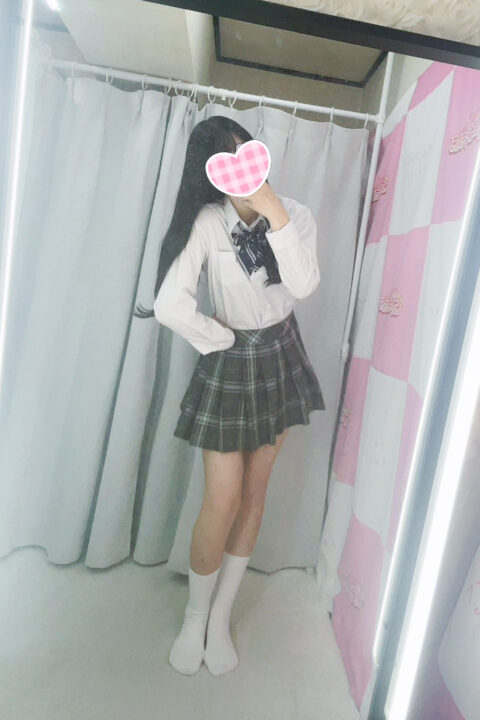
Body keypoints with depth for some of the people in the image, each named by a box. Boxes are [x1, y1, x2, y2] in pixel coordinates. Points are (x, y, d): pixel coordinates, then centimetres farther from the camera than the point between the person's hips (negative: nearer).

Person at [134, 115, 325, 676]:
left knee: (255, 493, 11)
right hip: (229, 365, -3)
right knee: (223, 502, 0)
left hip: (281, 358, 4)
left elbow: (303, 286, -19)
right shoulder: (206, 222, -16)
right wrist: (220, 339, -14)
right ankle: (194, 616, 31)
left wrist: (276, 218, -23)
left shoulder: (294, 213, -4)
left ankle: (221, 616, 34)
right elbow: (170, 305, -26)